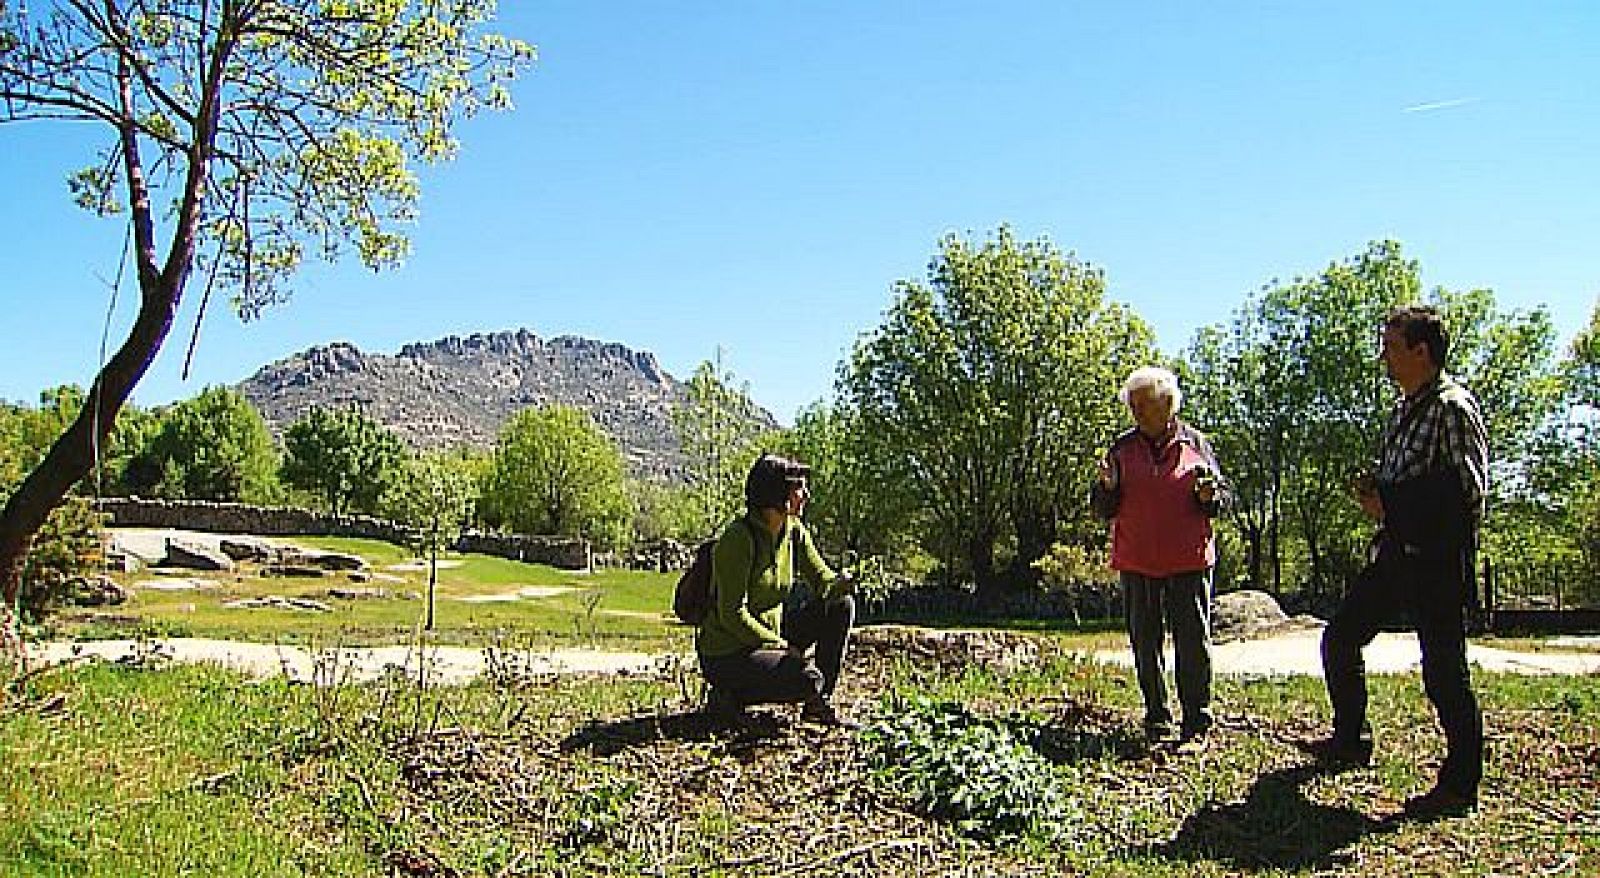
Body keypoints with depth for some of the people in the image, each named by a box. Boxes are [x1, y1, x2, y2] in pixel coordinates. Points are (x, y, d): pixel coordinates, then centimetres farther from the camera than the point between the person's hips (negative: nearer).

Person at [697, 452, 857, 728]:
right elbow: (731, 614, -22)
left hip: (770, 635, 8)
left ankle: (819, 704, 2)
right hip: (727, 654, -8)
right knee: (809, 680, -27)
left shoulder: (794, 532, 1)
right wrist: (784, 647, -21)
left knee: (841, 605, -4)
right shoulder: (739, 537, -21)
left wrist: (840, 584, -19)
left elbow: (824, 579, 5)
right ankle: (728, 695, -4)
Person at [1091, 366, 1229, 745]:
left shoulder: (1195, 443, 3)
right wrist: (1107, 487, -13)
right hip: (1137, 563, 2)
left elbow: (1223, 498, 9)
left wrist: (1208, 495, -13)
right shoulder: (1122, 449, 6)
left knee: (1193, 643, 0)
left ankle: (1197, 721, 10)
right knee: (1145, 643, 8)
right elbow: (1103, 510, 7)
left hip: (1189, 561, -2)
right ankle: (1157, 720, 19)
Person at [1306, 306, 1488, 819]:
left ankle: (1460, 787, 10)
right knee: (1340, 638, 12)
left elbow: (1470, 486, -19)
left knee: (1443, 669, -2)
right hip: (1397, 551, 9)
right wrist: (1374, 489, 5)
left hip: (1438, 558, -9)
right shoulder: (1404, 411, 16)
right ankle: (1351, 742, 29)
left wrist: (1392, 503, -17)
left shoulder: (1452, 407, -12)